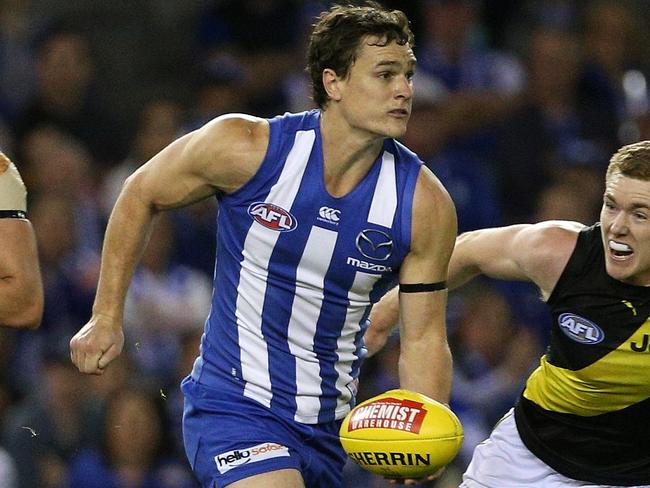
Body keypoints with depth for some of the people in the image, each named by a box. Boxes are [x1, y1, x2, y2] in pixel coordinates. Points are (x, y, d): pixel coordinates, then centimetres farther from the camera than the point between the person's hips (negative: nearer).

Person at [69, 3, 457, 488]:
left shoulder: (425, 205, -8)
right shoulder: (246, 147, -13)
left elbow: (424, 338, -4)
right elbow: (140, 195, 5)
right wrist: (107, 317, 6)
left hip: (330, 429, 4)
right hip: (233, 407, -4)